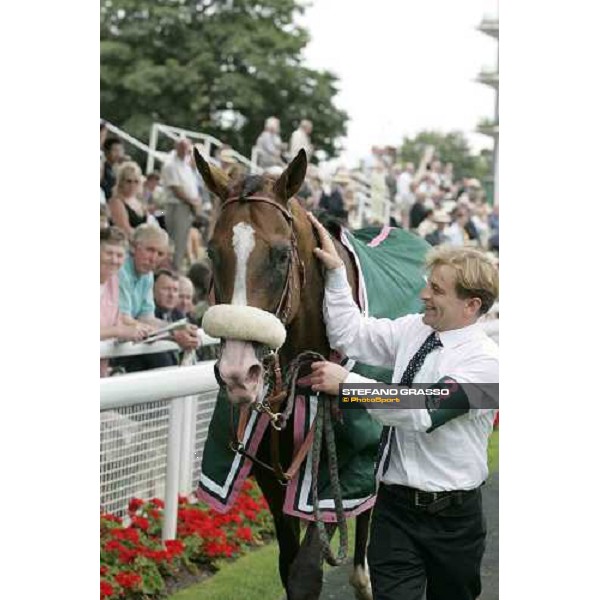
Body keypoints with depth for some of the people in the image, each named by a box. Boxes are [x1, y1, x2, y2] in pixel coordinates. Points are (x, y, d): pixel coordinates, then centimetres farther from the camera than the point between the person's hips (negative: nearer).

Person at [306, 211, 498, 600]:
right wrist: (336, 272, 0)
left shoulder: (485, 360, -16)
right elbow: (350, 335, 9)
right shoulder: (414, 329, 3)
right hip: (395, 506, 4)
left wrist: (346, 382, -27)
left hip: (450, 519, -4)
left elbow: (423, 412, -27)